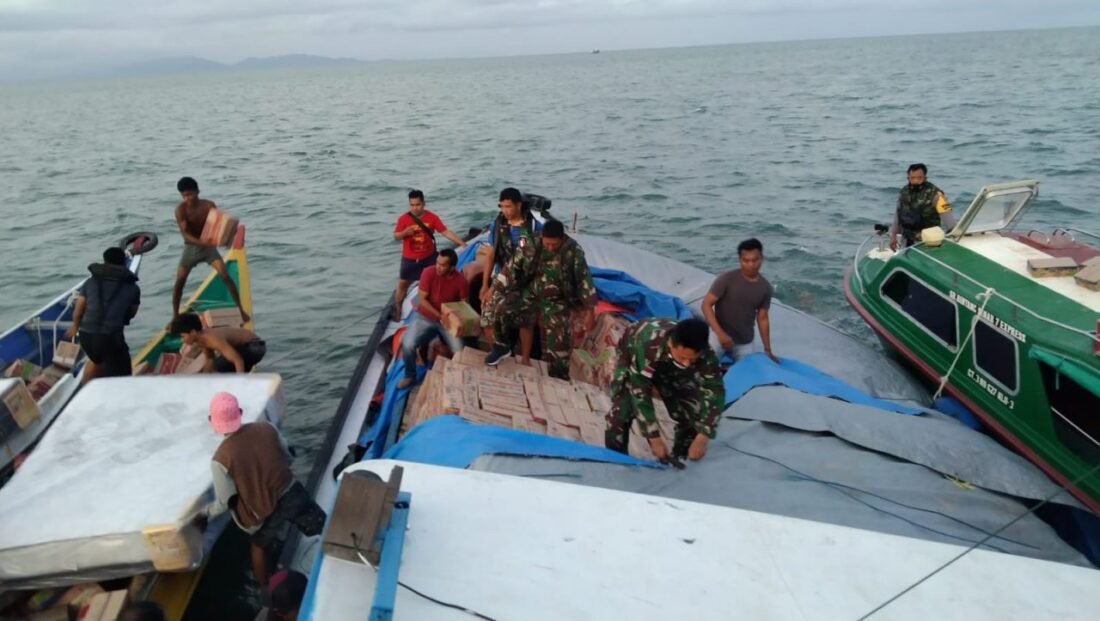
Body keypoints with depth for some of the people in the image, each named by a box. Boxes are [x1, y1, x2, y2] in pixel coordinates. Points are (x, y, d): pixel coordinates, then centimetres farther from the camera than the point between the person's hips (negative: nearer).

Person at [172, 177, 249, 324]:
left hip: (209, 247, 0)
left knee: (225, 276, -13)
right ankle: (175, 316, 13)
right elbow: (185, 234, -24)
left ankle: (241, 310, -4)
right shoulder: (180, 209, -16)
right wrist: (202, 243, -40)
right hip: (191, 247, 0)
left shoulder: (209, 205, -14)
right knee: (179, 281, -3)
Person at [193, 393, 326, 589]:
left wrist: (204, 514, 8)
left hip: (265, 513, -1)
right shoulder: (266, 428, -12)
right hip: (292, 494, 1)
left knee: (259, 546, 30)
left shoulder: (220, 459, -20)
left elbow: (226, 502, -11)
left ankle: (265, 591, 47)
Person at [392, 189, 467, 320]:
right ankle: (397, 310, 21)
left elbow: (446, 232, -12)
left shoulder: (432, 217, -10)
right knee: (402, 284, 6)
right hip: (409, 259, -1)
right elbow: (396, 236, -4)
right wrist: (405, 232, -27)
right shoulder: (404, 218, -11)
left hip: (428, 258, 1)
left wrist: (462, 243, -21)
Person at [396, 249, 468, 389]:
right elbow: (422, 299, -14)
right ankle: (410, 376, 2)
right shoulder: (428, 273, -16)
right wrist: (439, 314, -24)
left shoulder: (460, 280, -14)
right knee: (407, 344, -24)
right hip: (425, 317, 0)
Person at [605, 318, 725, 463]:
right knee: (621, 412, -17)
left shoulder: (706, 356, -37)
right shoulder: (647, 347, -46)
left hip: (673, 369, 3)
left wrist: (702, 439, -39)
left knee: (692, 412, -9)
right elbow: (640, 393, -40)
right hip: (633, 358, -2)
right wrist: (654, 438, -39)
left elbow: (714, 393, -30)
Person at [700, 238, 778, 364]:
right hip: (720, 337, -4)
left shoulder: (765, 287, -2)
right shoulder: (727, 279, -16)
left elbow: (762, 318, 7)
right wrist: (720, 333, -27)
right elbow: (706, 304, -16)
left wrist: (767, 350, 7)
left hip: (745, 343, 4)